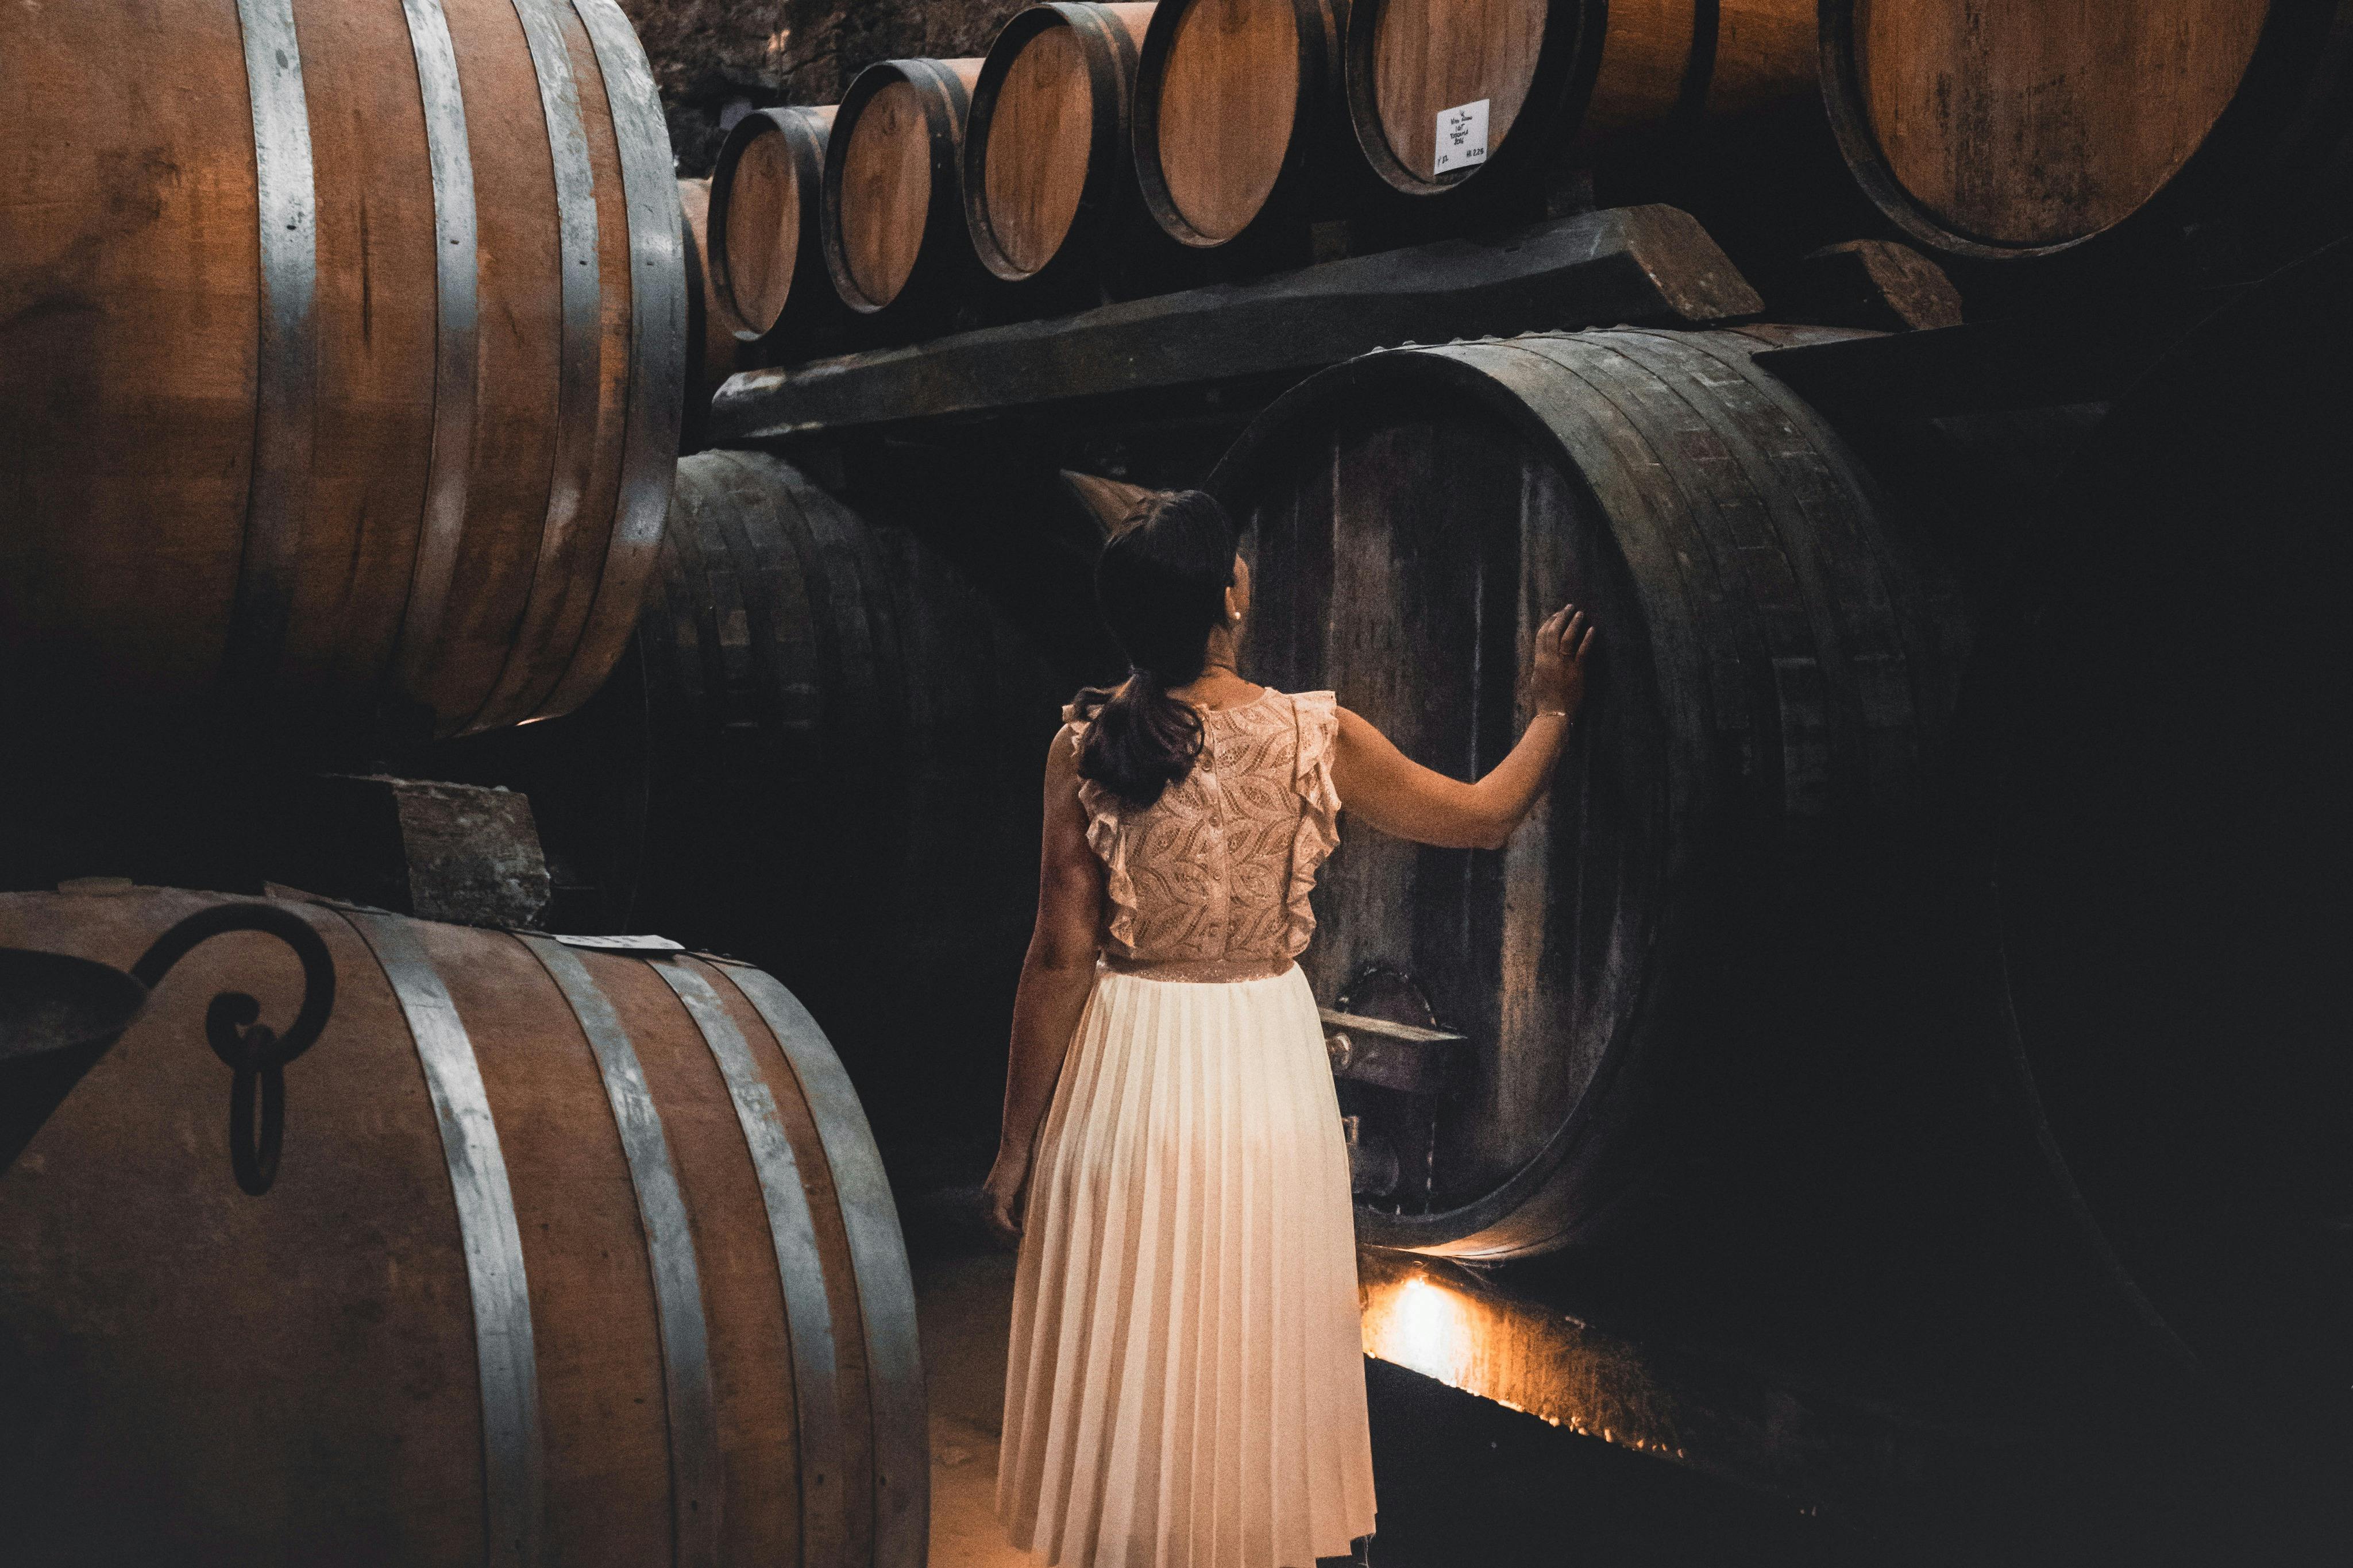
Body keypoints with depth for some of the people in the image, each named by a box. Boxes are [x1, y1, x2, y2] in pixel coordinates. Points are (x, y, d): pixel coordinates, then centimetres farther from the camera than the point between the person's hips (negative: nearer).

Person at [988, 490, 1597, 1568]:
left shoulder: (1084, 746, -11)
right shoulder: (1313, 737, -10)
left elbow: (1061, 957, -10)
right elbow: (1486, 817, 3)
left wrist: (1017, 1143, -1)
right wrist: (1552, 711, 21)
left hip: (1131, 1064, 0)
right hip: (1267, 1061, 0)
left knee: (1123, 1359, 14)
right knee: (1259, 1350, 17)